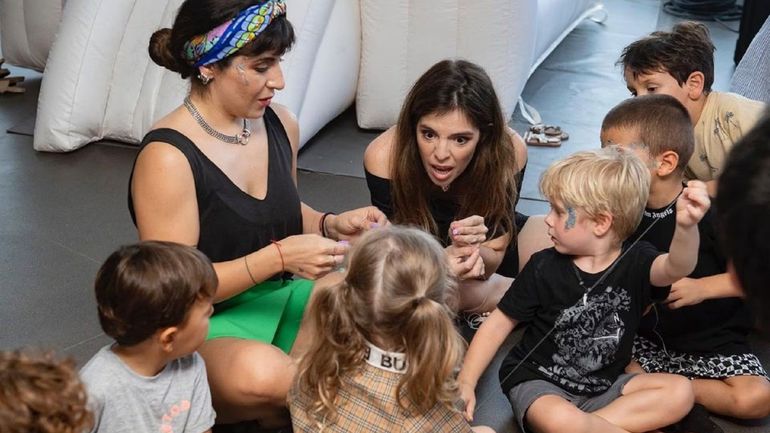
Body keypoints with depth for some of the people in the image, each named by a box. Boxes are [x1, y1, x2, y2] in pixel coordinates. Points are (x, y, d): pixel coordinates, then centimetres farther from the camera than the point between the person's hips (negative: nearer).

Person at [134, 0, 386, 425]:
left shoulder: (279, 123, 1)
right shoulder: (168, 157, -21)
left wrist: (332, 224, -3)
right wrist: (279, 257, -26)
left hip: (280, 297, 7)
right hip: (203, 324, -6)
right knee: (259, 373, -40)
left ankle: (276, 409, -5)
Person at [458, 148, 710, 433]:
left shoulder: (636, 262, -10)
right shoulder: (544, 267, -10)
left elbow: (676, 268, -33)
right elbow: (499, 324, -5)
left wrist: (686, 226, -55)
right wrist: (466, 382, -15)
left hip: (603, 387, 3)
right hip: (539, 384, -3)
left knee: (680, 392, -14)